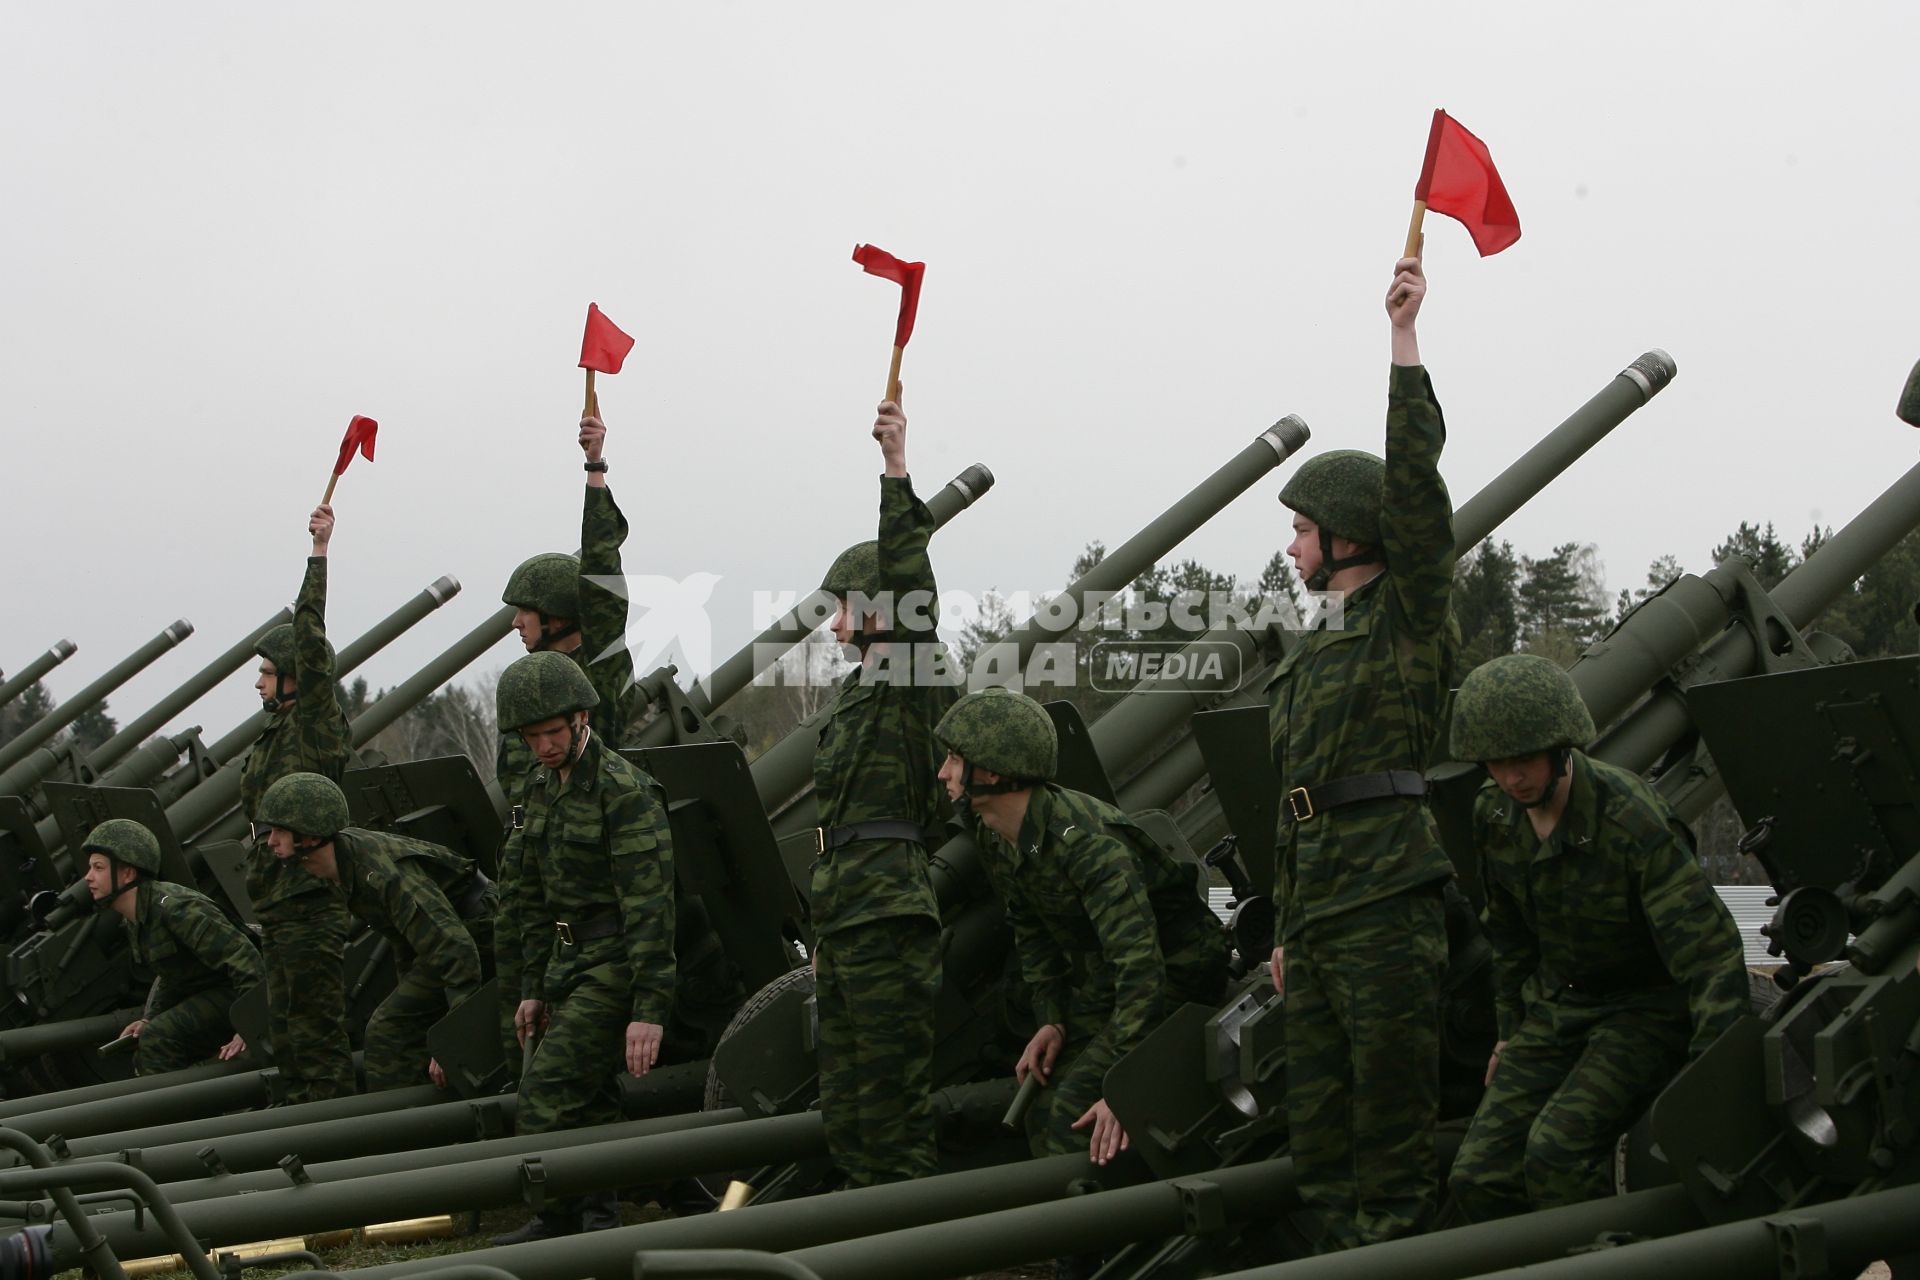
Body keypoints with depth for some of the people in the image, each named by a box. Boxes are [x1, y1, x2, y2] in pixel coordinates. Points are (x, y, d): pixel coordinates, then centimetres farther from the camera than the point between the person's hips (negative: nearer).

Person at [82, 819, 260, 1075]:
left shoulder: (175, 908, -25)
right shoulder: (134, 920, 6)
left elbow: (242, 956, -30)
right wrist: (149, 1019, 3)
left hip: (234, 993, -10)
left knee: (157, 1041, -24)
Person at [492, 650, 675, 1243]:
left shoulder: (625, 790, -16)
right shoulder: (543, 789, 11)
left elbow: (649, 905, -20)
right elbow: (534, 898, 19)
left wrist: (651, 1007, -23)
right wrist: (533, 987, 17)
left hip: (615, 965, -8)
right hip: (569, 961, 8)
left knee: (546, 1093, -13)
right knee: (586, 1103, 9)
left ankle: (560, 1221, -4)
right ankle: (597, 1218, 16)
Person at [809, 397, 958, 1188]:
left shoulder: (918, 685, -6)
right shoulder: (859, 693, 19)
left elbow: (908, 583, -22)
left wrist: (897, 470, -26)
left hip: (889, 916, -10)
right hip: (846, 916, 10)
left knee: (894, 1097, -6)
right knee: (844, 1102, 12)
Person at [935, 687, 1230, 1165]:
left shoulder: (1089, 843, -33)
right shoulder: (993, 836, -6)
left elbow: (1140, 966, -37)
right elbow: (1030, 928, 11)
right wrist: (1050, 1020, 1)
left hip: (1172, 976, -9)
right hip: (1097, 978, 9)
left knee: (1076, 1110, -20)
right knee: (1043, 1100, 6)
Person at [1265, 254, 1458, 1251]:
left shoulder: (1412, 619, -2)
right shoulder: (1319, 652, 21)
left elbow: (1416, 491, -16)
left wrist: (1404, 339, -17)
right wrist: (1285, 929, 21)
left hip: (1387, 906, -8)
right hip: (1318, 908, 8)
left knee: (1391, 1114, -6)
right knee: (1317, 1120, 10)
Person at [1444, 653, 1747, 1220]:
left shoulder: (1635, 824, -28)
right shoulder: (1495, 814, -7)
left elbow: (1711, 954, -29)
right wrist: (1511, 1030, 18)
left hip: (1648, 1010, -6)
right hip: (1556, 1008, 6)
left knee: (1556, 1152, -28)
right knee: (1480, 1177, -9)